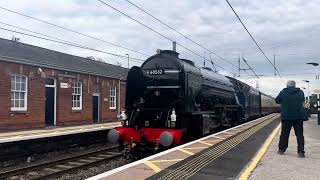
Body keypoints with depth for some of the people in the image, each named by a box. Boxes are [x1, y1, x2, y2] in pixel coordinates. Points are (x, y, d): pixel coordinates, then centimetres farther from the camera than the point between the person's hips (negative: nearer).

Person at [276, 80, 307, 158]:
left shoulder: (283, 92, -2)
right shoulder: (300, 92, 4)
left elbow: (277, 101, 10)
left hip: (286, 117, -1)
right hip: (299, 117, 1)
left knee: (284, 134, 10)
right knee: (300, 135, 4)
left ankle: (281, 150, 17)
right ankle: (301, 152, 1)